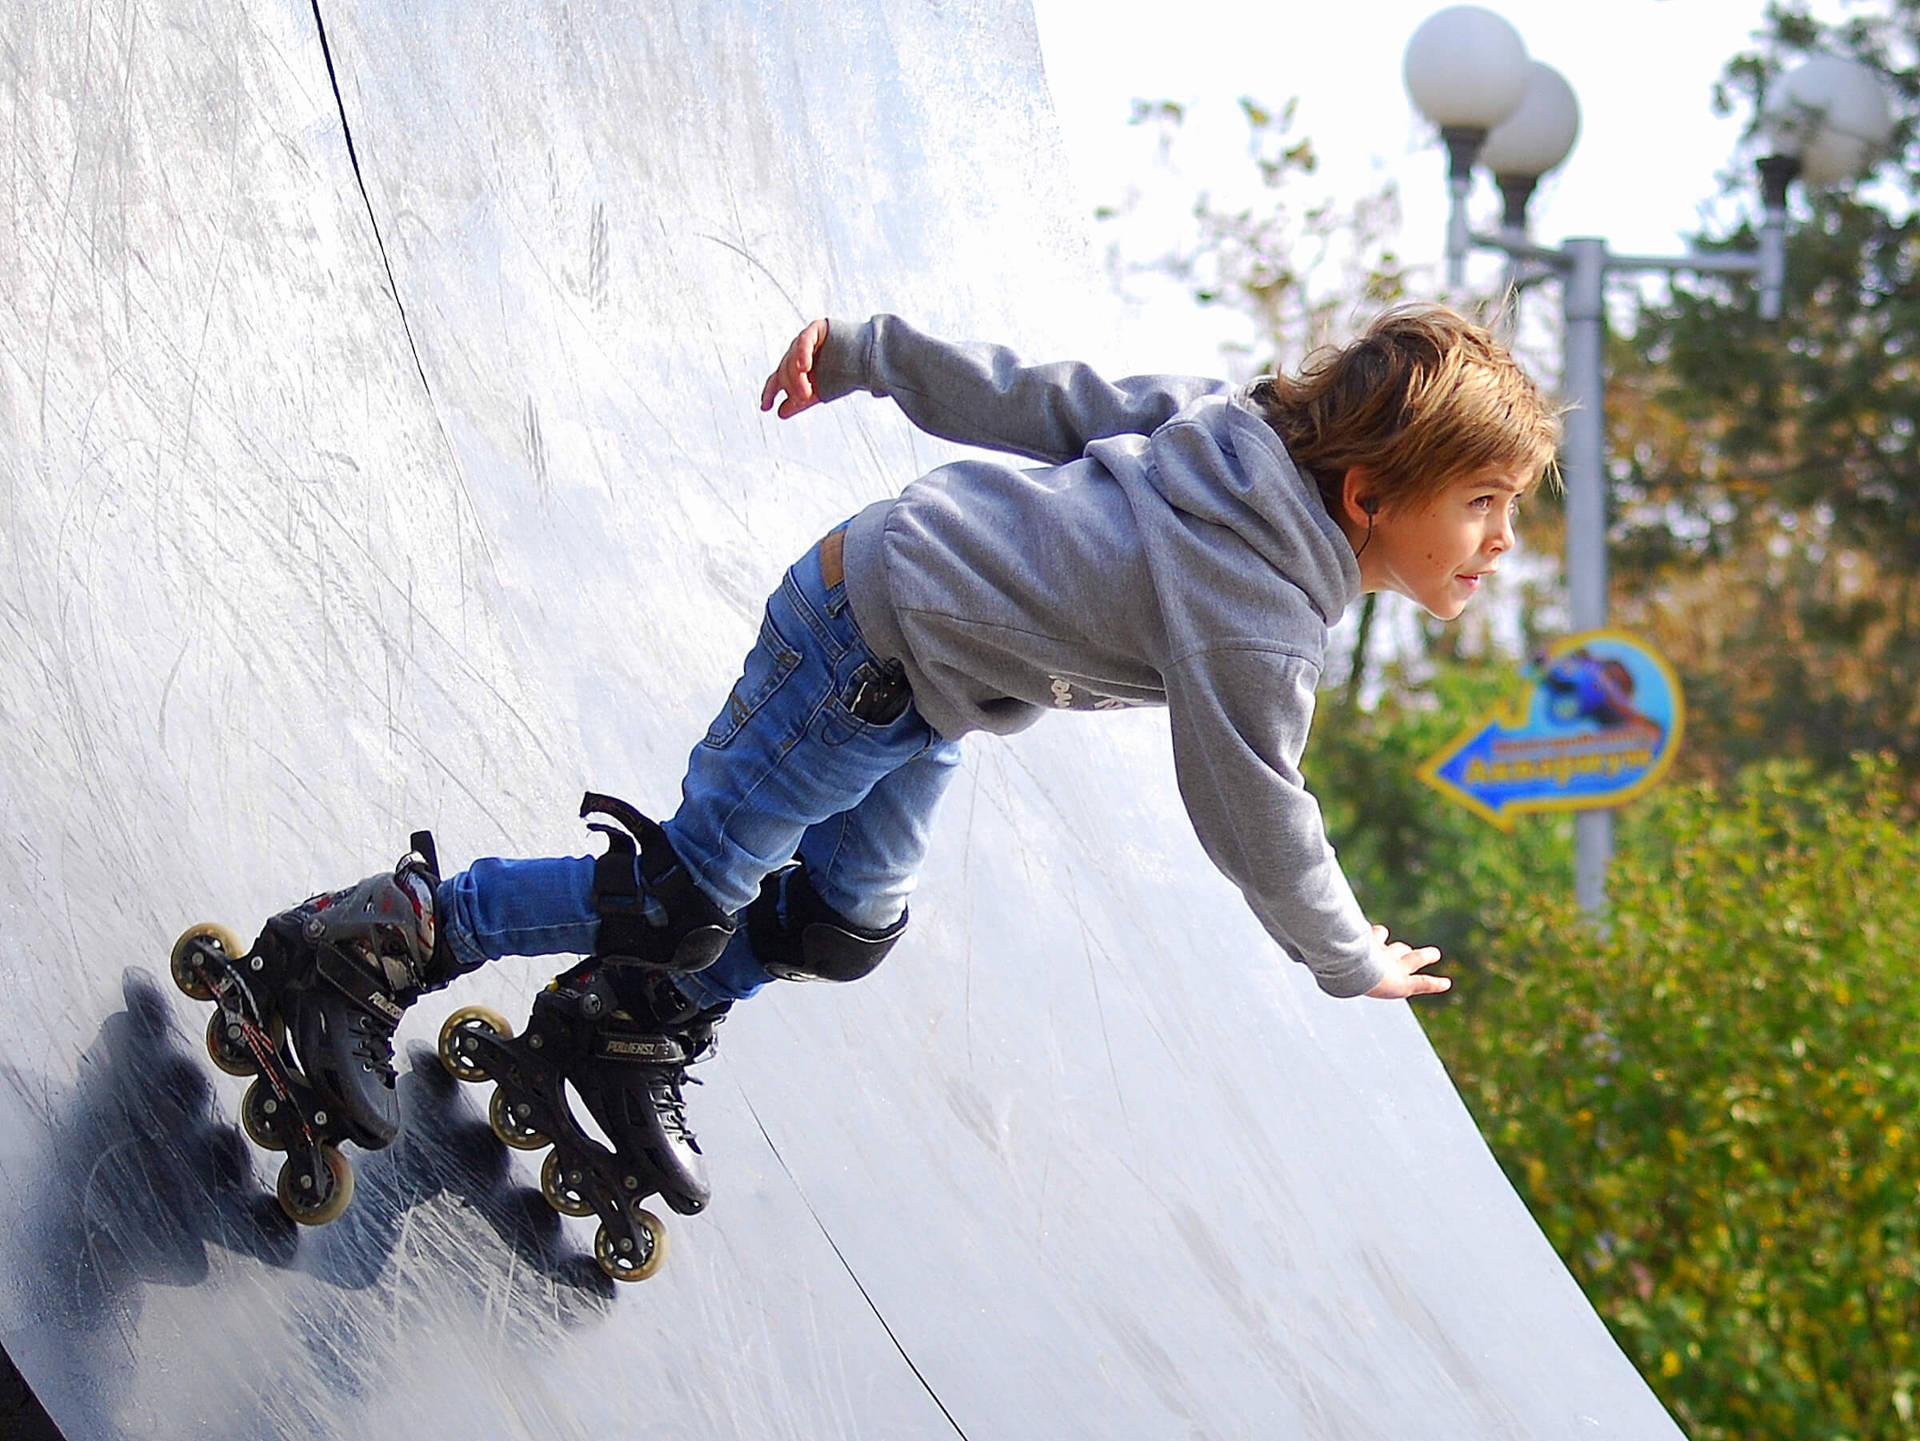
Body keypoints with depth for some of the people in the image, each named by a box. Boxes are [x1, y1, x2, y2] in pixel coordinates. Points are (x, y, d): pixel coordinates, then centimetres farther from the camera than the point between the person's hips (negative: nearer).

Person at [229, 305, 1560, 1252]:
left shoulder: (1232, 424, -5)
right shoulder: (1261, 628, -28)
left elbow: (1035, 396, 2)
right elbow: (1254, 812, -18)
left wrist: (864, 352, 10)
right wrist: (1350, 962, -1)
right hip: (872, 646, -9)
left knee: (841, 923, 15)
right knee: (685, 902, -3)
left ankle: (631, 1033, 33)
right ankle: (390, 940, 6)